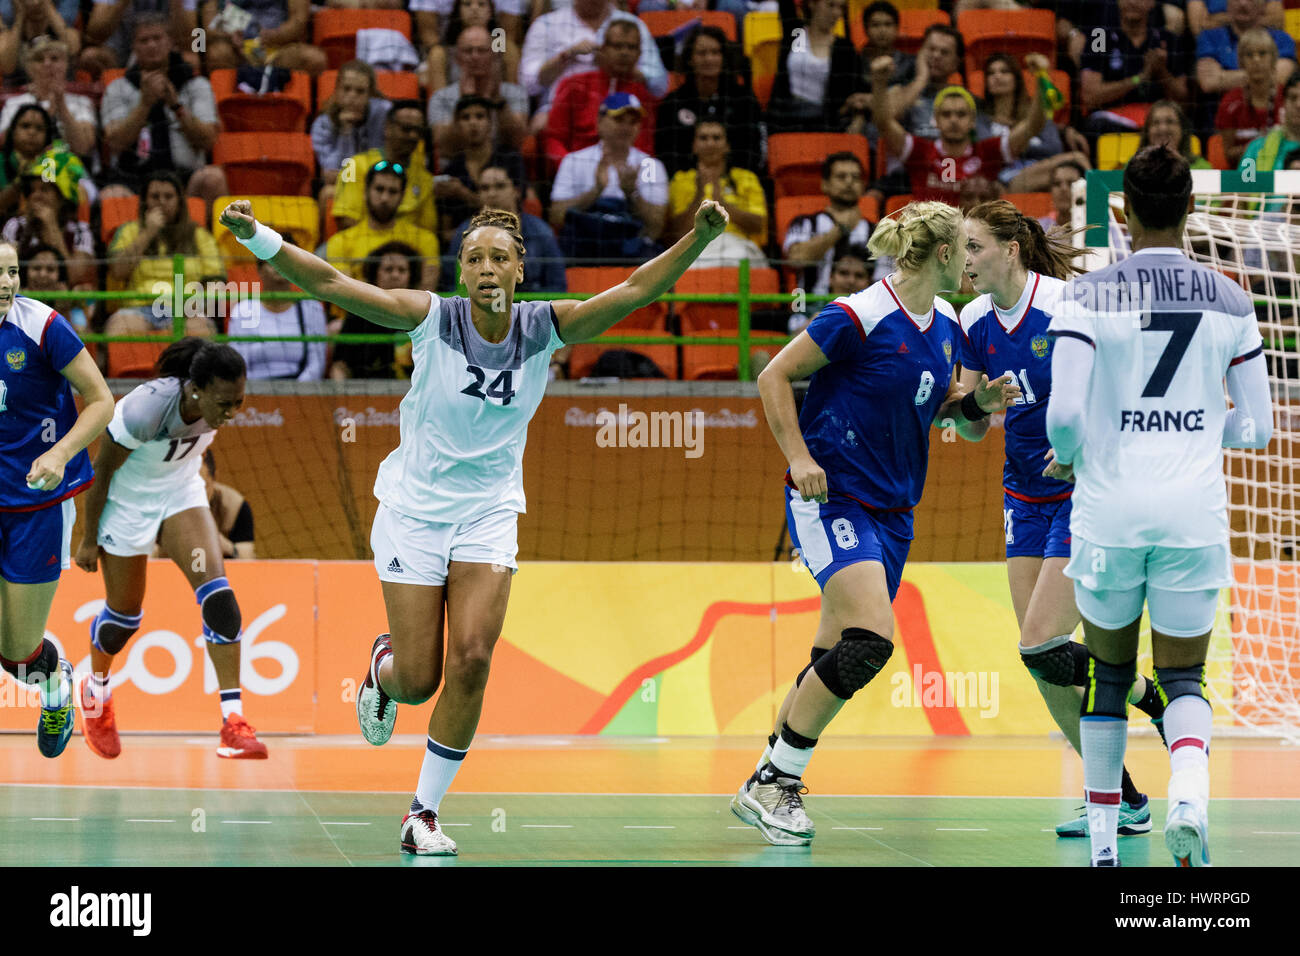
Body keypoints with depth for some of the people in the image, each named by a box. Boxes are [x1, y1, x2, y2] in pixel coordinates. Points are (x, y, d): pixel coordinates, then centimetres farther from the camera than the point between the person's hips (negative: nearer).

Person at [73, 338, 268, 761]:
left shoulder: (215, 404, -19)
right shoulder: (145, 408, -35)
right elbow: (101, 471, -20)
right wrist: (88, 540, -10)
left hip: (181, 491, 4)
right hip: (127, 499, -4)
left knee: (216, 591, -16)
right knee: (125, 613, 9)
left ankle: (233, 720, -18)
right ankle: (96, 691, 42)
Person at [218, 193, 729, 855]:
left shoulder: (544, 328, -8)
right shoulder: (433, 318, -14)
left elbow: (636, 290, -17)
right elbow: (330, 285, -22)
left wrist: (699, 238, -32)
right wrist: (258, 239, -35)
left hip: (488, 514, 2)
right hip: (413, 509, -2)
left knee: (471, 661, -14)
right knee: (417, 681, -1)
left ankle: (424, 814, -1)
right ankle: (381, 666, 39)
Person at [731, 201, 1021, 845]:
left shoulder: (945, 325, 8)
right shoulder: (860, 316, -15)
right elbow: (774, 377, -9)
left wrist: (976, 403, 2)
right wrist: (799, 458, -17)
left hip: (892, 512, 8)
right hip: (832, 498, -8)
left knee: (837, 658, 6)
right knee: (871, 638, -22)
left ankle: (766, 789, 20)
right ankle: (773, 781, -11)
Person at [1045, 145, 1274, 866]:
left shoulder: (1089, 296, -6)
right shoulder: (1228, 301, 2)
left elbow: (1064, 413, -14)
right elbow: (1256, 426, 6)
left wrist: (1068, 456, 8)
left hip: (1110, 508, -1)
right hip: (1195, 509, 1)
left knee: (1109, 675, 17)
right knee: (1183, 677, 10)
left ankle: (1103, 839, 18)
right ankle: (1189, 793, -20)